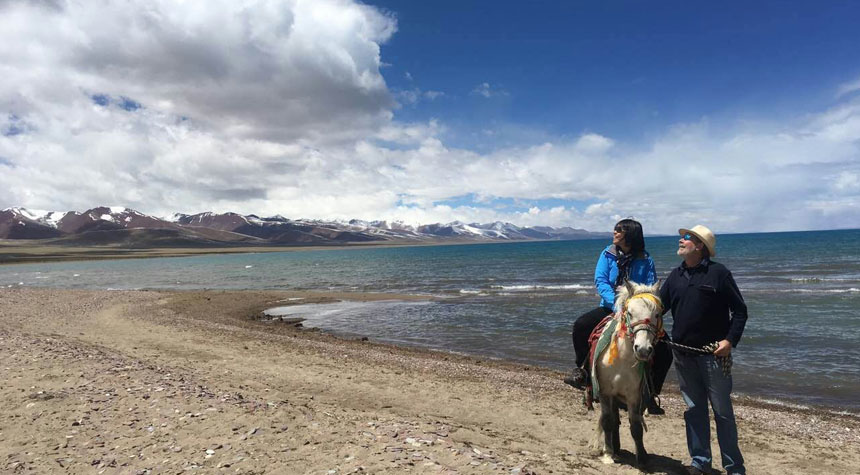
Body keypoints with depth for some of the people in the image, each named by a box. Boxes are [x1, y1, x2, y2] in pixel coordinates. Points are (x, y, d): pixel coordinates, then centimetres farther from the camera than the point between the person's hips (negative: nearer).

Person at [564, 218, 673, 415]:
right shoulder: (608, 254, 1)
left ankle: (650, 393, 9)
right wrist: (616, 304, -23)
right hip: (610, 308, 0)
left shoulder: (645, 260, -1)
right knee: (580, 325, -26)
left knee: (664, 352, -12)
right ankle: (580, 369, -5)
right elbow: (600, 281, -8)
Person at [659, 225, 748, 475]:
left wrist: (730, 340, -16)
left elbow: (740, 310, -6)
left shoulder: (718, 273, -7)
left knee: (723, 411, 6)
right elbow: (659, 306, 10)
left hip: (713, 354, -5)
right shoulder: (676, 275, 8)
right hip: (683, 355, 5)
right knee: (694, 410, 13)